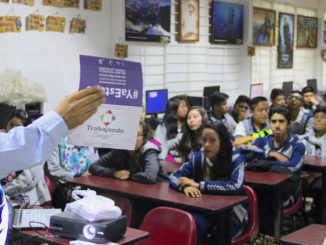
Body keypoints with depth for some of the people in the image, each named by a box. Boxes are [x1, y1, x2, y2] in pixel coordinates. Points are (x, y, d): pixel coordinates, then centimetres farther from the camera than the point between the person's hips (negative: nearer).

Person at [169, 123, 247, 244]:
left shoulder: (236, 160, -8)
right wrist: (185, 186, -26)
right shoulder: (198, 157, 1)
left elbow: (235, 186, -24)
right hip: (204, 211, 2)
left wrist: (199, 185, -23)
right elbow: (174, 176, -1)